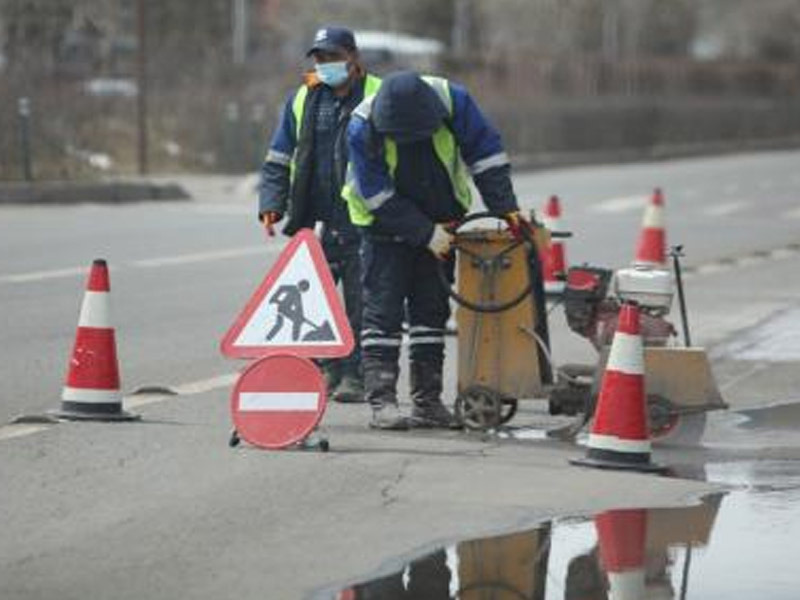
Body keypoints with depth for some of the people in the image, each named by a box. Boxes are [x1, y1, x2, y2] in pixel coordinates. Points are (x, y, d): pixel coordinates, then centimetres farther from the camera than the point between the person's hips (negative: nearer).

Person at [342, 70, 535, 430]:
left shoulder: (452, 100, -21)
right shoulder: (363, 129, -27)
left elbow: (486, 154, -10)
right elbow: (379, 198, -23)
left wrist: (505, 208, -17)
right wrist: (426, 234, -24)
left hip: (440, 224, 3)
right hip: (386, 225, -3)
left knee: (433, 308, 6)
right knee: (383, 311, -8)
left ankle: (428, 401, 10)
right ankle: (381, 401, -8)